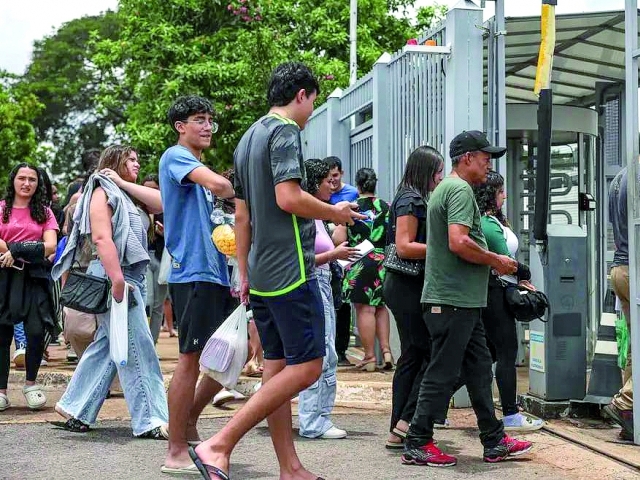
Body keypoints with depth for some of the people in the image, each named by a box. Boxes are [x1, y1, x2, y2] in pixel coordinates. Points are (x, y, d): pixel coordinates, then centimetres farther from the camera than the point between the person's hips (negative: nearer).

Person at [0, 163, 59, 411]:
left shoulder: (44, 212, 13)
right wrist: (30, 251, -9)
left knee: (36, 331, -11)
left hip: (34, 277, 1)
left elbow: (50, 246, 0)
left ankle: (31, 384, 10)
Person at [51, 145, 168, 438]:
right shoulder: (102, 192, -6)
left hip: (131, 277, 9)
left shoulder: (125, 195, 21)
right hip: (114, 277, -9)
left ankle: (75, 410, 17)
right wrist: (117, 280, -27)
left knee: (106, 347, 11)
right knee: (137, 350, -9)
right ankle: (150, 421, -6)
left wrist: (124, 183, 3)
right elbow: (102, 237, -18)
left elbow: (160, 203, 6)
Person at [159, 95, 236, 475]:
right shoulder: (176, 156, -6)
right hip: (193, 271, -9)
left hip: (216, 272, 9)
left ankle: (189, 422, 25)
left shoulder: (198, 167, 22)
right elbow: (218, 184, -24)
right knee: (192, 358, -6)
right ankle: (177, 453, 0)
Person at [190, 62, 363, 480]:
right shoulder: (285, 131, -10)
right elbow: (288, 198, -22)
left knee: (278, 367, 9)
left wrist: (244, 273, 22)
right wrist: (334, 212, -5)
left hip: (261, 273, 10)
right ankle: (219, 446, -13)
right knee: (307, 367, -7)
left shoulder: (248, 139, 18)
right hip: (290, 270, -10)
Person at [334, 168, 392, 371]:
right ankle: (386, 351, 10)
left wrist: (335, 229, 13)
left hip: (359, 265, -4)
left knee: (365, 309, 0)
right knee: (380, 306, 18)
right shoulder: (386, 207, 2)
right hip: (383, 263, 4)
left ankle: (370, 357, 3)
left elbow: (339, 239, -9)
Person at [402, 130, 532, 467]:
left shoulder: (445, 188, 19)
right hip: (454, 299, -11)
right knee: (443, 373, -4)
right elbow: (458, 242, -26)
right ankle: (417, 445, 3)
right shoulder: (461, 189, -13)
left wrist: (492, 262, 18)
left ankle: (494, 441, 18)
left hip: (461, 300, 11)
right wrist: (495, 260, -12)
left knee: (479, 368, 13)